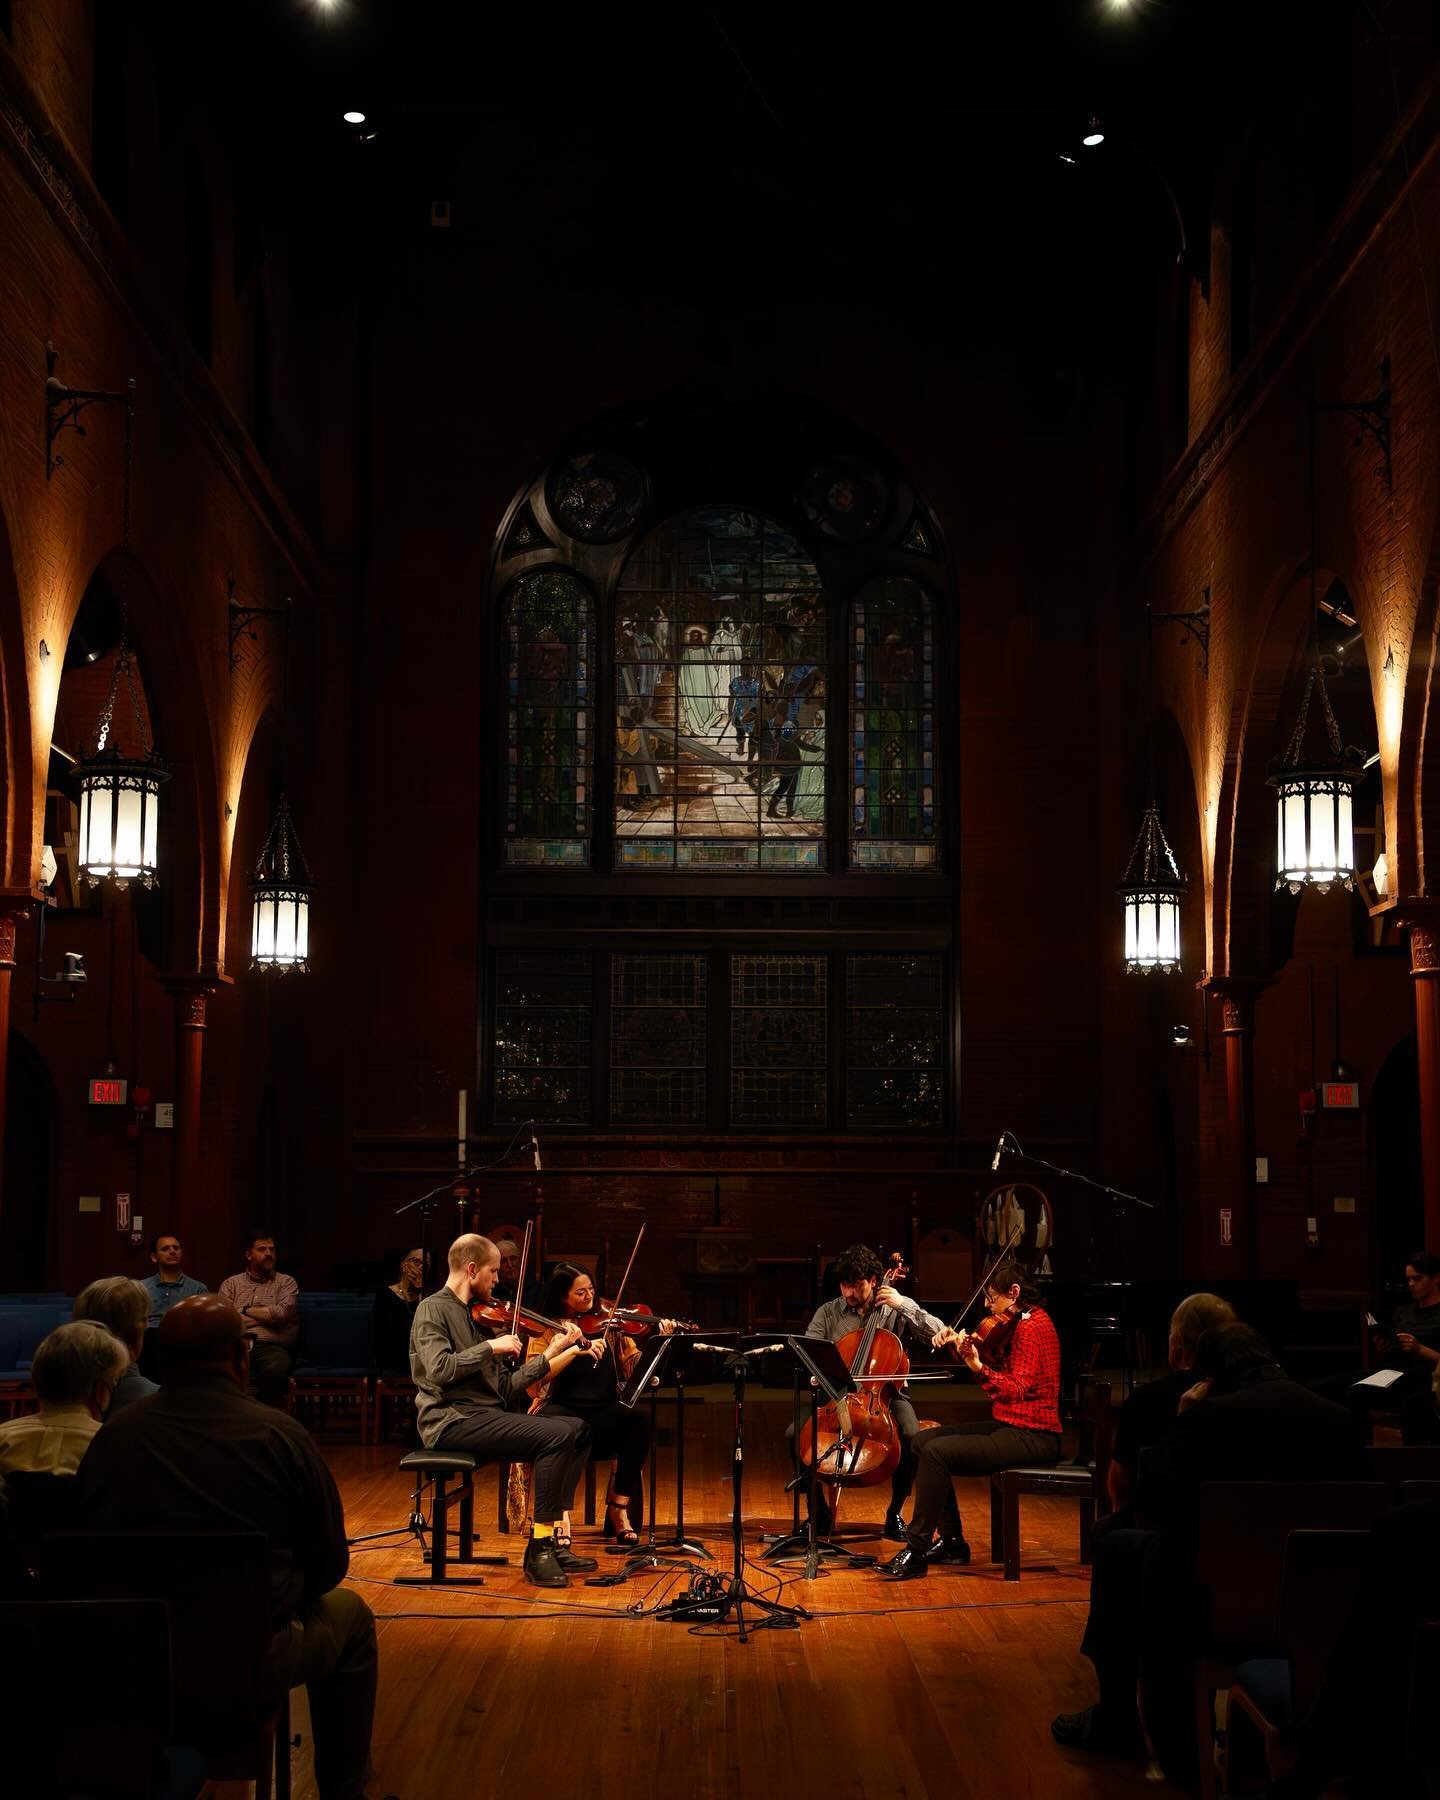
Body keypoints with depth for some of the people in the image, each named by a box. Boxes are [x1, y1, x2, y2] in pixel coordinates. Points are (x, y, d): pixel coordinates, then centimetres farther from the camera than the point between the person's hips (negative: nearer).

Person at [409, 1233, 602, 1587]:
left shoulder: (476, 1315, 21)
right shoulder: (433, 1310, -4)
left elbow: (506, 1388, 15)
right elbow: (438, 1369, -23)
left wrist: (554, 1352, 12)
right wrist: (491, 1346, -16)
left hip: (486, 1416, 9)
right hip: (452, 1421, -9)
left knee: (578, 1429, -2)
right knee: (556, 1435, -23)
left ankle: (550, 1539, -6)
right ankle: (539, 1549, -19)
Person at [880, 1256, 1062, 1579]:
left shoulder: (1032, 1327, -17)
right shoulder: (1018, 1322, 14)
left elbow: (1014, 1389, -26)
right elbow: (997, 1365, 17)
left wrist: (978, 1366, -40)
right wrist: (959, 1344, 3)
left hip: (1032, 1437, -11)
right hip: (1009, 1426, 11)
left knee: (936, 1452, -22)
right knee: (923, 1440, 8)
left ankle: (915, 1553, -16)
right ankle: (952, 1541, 11)